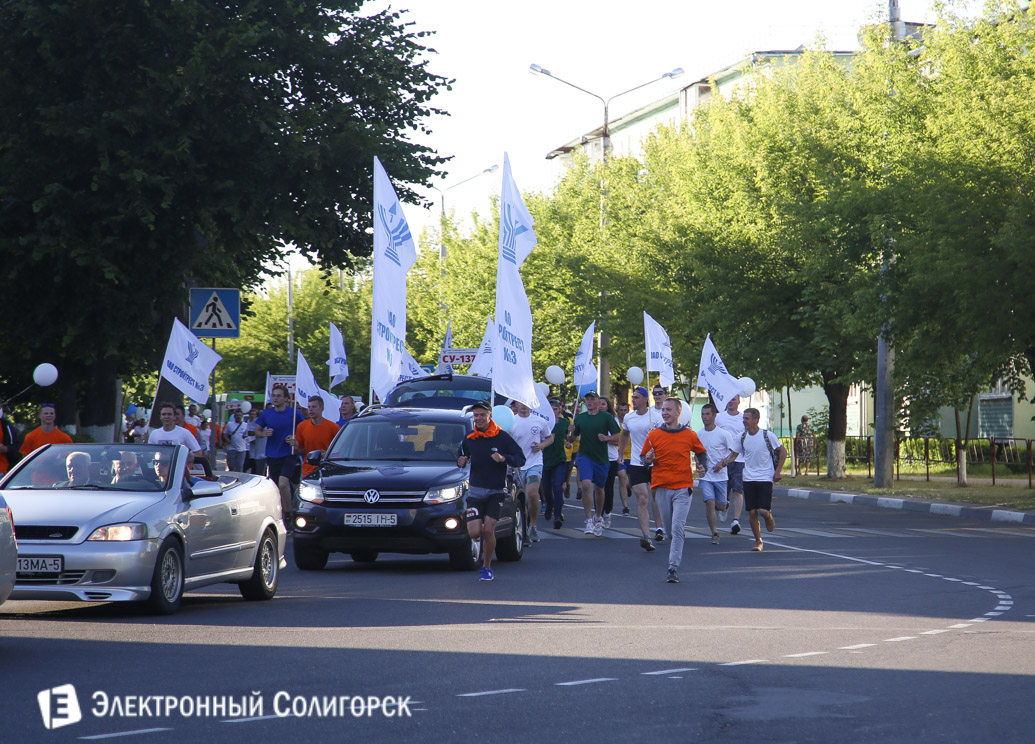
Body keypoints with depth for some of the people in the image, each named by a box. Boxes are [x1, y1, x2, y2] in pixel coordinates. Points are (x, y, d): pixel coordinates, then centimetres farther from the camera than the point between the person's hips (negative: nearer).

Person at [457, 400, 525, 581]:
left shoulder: (502, 437, -6)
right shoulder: (469, 439, 4)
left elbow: (521, 459, -7)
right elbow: (462, 458, 18)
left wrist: (504, 459, -26)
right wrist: (461, 462, -7)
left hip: (496, 490, -2)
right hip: (475, 490, 3)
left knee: (488, 530, -12)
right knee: (474, 533, -9)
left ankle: (487, 567, 7)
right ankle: (486, 538, 29)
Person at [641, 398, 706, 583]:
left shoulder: (690, 435, 3)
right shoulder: (653, 435, 4)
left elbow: (701, 453, 19)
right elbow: (643, 458, 12)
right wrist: (648, 459, -10)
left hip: (683, 487, -2)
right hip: (662, 487, 2)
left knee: (677, 528, -14)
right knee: (669, 529, 10)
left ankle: (673, 568, -16)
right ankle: (675, 554, 37)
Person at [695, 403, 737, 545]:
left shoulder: (724, 434, -7)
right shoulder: (698, 435, 4)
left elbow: (734, 453, -4)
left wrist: (723, 463, -18)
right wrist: (699, 466, -2)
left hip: (720, 476, -2)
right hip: (705, 476, 2)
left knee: (720, 506, 5)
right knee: (709, 502, -14)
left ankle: (725, 505, 43)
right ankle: (714, 533, -4)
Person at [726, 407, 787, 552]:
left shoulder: (768, 436, -8)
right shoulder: (742, 437, 2)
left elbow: (783, 452, 2)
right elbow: (733, 454, 12)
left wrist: (777, 472, -2)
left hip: (765, 479, -3)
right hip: (749, 479, 3)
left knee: (763, 510, -13)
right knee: (752, 512, -1)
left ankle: (770, 519, 23)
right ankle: (758, 541, 14)